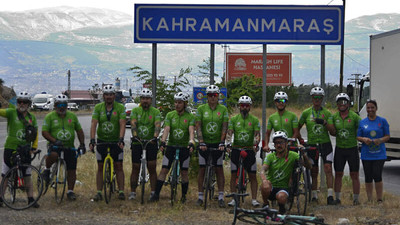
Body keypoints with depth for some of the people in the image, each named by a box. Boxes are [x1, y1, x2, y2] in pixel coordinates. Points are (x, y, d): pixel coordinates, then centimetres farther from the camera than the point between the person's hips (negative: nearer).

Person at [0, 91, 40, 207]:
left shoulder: (32, 117, 7)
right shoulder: (11, 112, -2)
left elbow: (35, 134, 9)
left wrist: (34, 147, -2)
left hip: (25, 150, 2)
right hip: (10, 148, -2)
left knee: (27, 175, 5)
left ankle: (31, 199, 10)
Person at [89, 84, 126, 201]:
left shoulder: (120, 107, -8)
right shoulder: (98, 107, -3)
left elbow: (122, 124, -17)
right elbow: (94, 124, -11)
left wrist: (121, 139, -30)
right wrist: (92, 140, -23)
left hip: (116, 141, -2)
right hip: (101, 141, 2)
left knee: (118, 166, -1)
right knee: (100, 167, 4)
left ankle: (121, 191, 4)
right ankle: (99, 192, 8)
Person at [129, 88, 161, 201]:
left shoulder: (156, 112, 0)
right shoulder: (135, 111, 3)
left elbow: (157, 125, -16)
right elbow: (133, 124, -13)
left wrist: (155, 137, -35)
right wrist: (135, 136, -32)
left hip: (151, 143, -1)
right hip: (137, 142, 1)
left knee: (152, 168, -1)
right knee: (135, 168, 4)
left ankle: (153, 192, 6)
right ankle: (133, 192, 11)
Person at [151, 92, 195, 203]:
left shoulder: (190, 117, -5)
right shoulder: (170, 115, 0)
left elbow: (191, 131, -18)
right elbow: (166, 129, -12)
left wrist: (191, 142, -36)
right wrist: (163, 141, -28)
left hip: (184, 147, -1)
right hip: (171, 146, 1)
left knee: (184, 173, 4)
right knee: (164, 170, -3)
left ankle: (184, 196, 17)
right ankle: (156, 194, 1)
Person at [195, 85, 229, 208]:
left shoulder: (223, 109, 0)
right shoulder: (201, 109, -1)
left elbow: (224, 127, -5)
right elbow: (198, 126, -6)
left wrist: (222, 142, -16)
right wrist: (201, 142, -17)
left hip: (217, 143, 0)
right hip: (204, 143, 0)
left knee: (219, 169, 1)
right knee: (202, 169, 2)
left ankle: (221, 197, 5)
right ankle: (200, 196, 9)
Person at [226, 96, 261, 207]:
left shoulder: (254, 120, 3)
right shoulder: (233, 119, 5)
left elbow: (257, 134, -6)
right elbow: (229, 133, -3)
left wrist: (256, 144, -25)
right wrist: (228, 143, -21)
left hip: (249, 150, -1)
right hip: (236, 149, 1)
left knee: (253, 176, -2)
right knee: (234, 175, 2)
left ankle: (254, 199, 3)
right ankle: (233, 199, 9)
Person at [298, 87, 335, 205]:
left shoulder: (327, 113, 3)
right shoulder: (306, 113, 4)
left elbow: (333, 129, -7)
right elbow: (297, 128, 13)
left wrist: (324, 123, -23)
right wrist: (300, 140, 3)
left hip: (325, 144, -1)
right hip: (312, 145, 1)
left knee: (328, 169, -11)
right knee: (313, 172, 5)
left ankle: (330, 196, -12)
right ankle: (314, 196, 14)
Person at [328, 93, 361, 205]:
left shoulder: (354, 116, -5)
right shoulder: (334, 117, 5)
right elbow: (332, 133, 8)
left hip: (352, 149, -3)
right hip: (339, 149, 3)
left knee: (354, 175, 2)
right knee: (338, 174, 6)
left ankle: (356, 199, 11)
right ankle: (337, 198, 16)